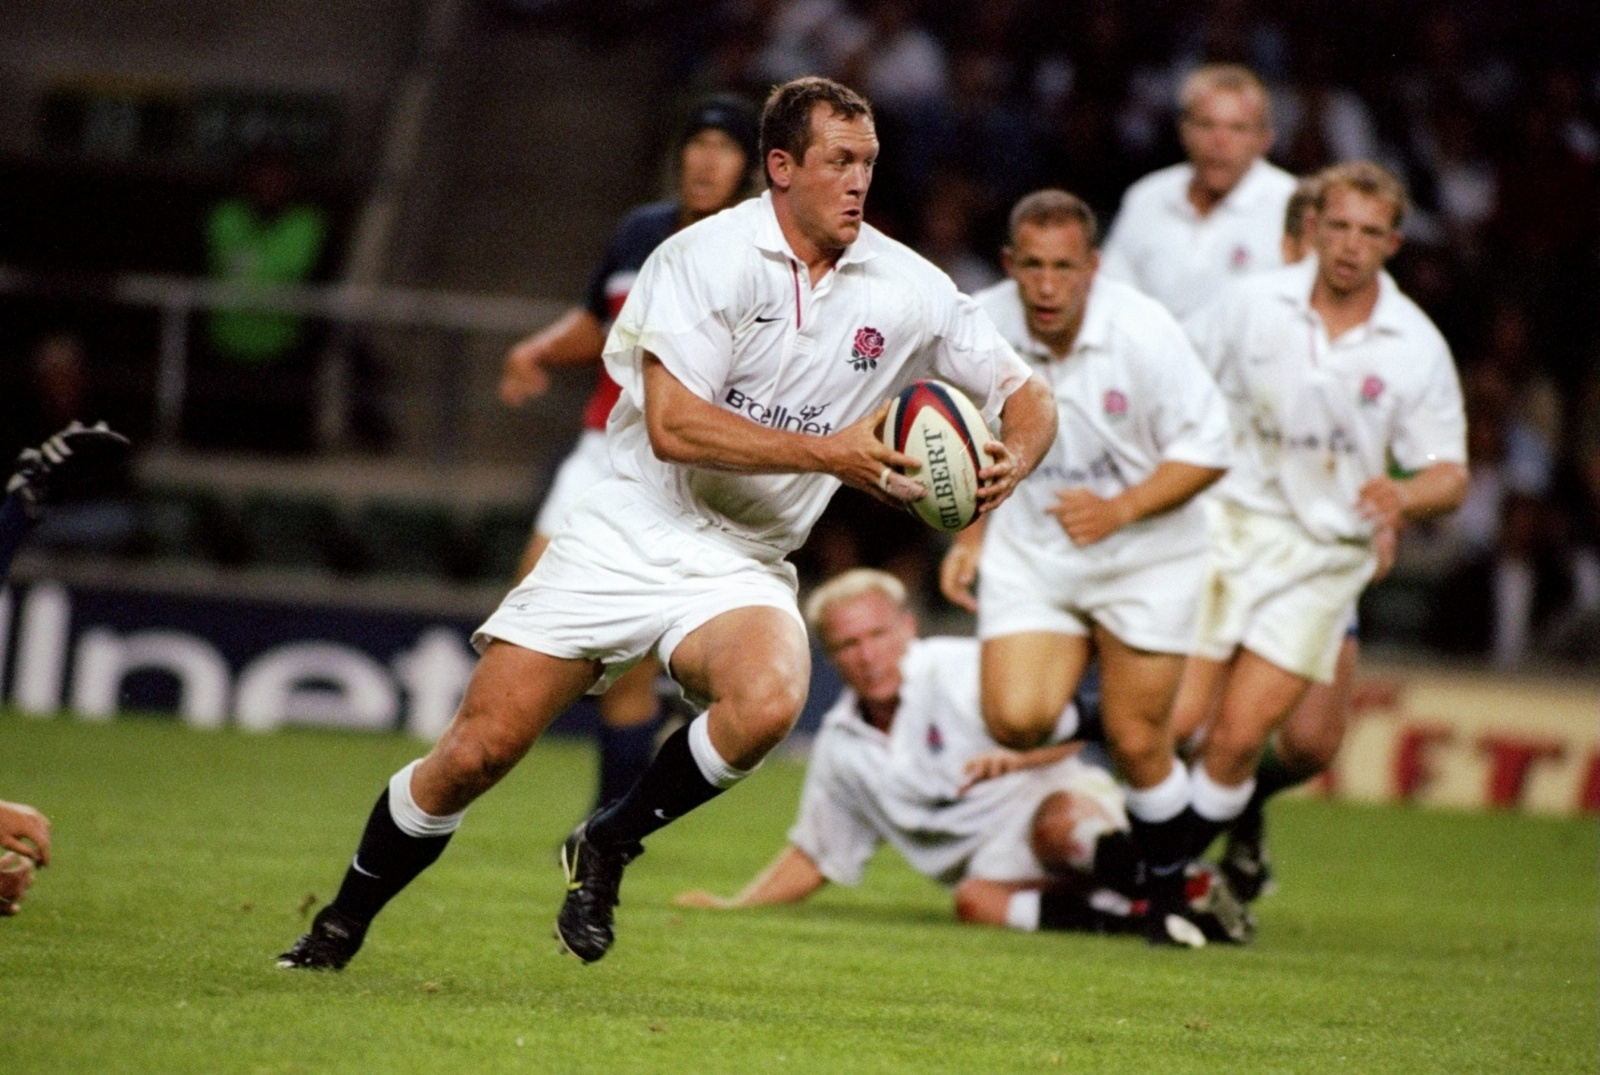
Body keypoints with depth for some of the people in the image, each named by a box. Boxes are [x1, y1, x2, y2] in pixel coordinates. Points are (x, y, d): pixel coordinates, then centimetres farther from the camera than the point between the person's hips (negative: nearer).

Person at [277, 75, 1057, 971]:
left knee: (767, 703, -33)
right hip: (632, 533, -2)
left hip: (745, 563, 2)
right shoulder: (708, 257, -12)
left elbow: (1026, 394, 7)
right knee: (476, 753, -6)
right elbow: (673, 425, -21)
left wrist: (1010, 461, -16)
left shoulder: (906, 289, -2)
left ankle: (607, 848, -6)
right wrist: (826, 451, -26)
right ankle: (342, 925, 18)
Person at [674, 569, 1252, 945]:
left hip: (1065, 796, -4)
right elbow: (814, 857, 23)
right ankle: (1141, 915, -44)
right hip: (995, 861, 4)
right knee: (974, 901, -33)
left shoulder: (957, 669, -6)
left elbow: (1075, 726, -13)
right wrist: (735, 908, 11)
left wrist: (1014, 758, -32)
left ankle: (1181, 884, -52)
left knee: (1059, 823, -40)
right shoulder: (839, 745, 12)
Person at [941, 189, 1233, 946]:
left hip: (1145, 560, -2)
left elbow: (1207, 449, -12)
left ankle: (1168, 895, 20)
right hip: (1028, 551, 2)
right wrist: (970, 536, 4)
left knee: (1137, 742, -3)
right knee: (1015, 720, -17)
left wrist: (1120, 509, -22)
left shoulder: (1142, 333, -19)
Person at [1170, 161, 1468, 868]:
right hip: (1228, 520, 0)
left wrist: (1404, 496, -23)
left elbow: (1450, 476, -2)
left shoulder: (1417, 347, -4)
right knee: (1172, 720, -10)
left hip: (1324, 556, 0)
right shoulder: (1252, 304, -3)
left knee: (1238, 737, -9)